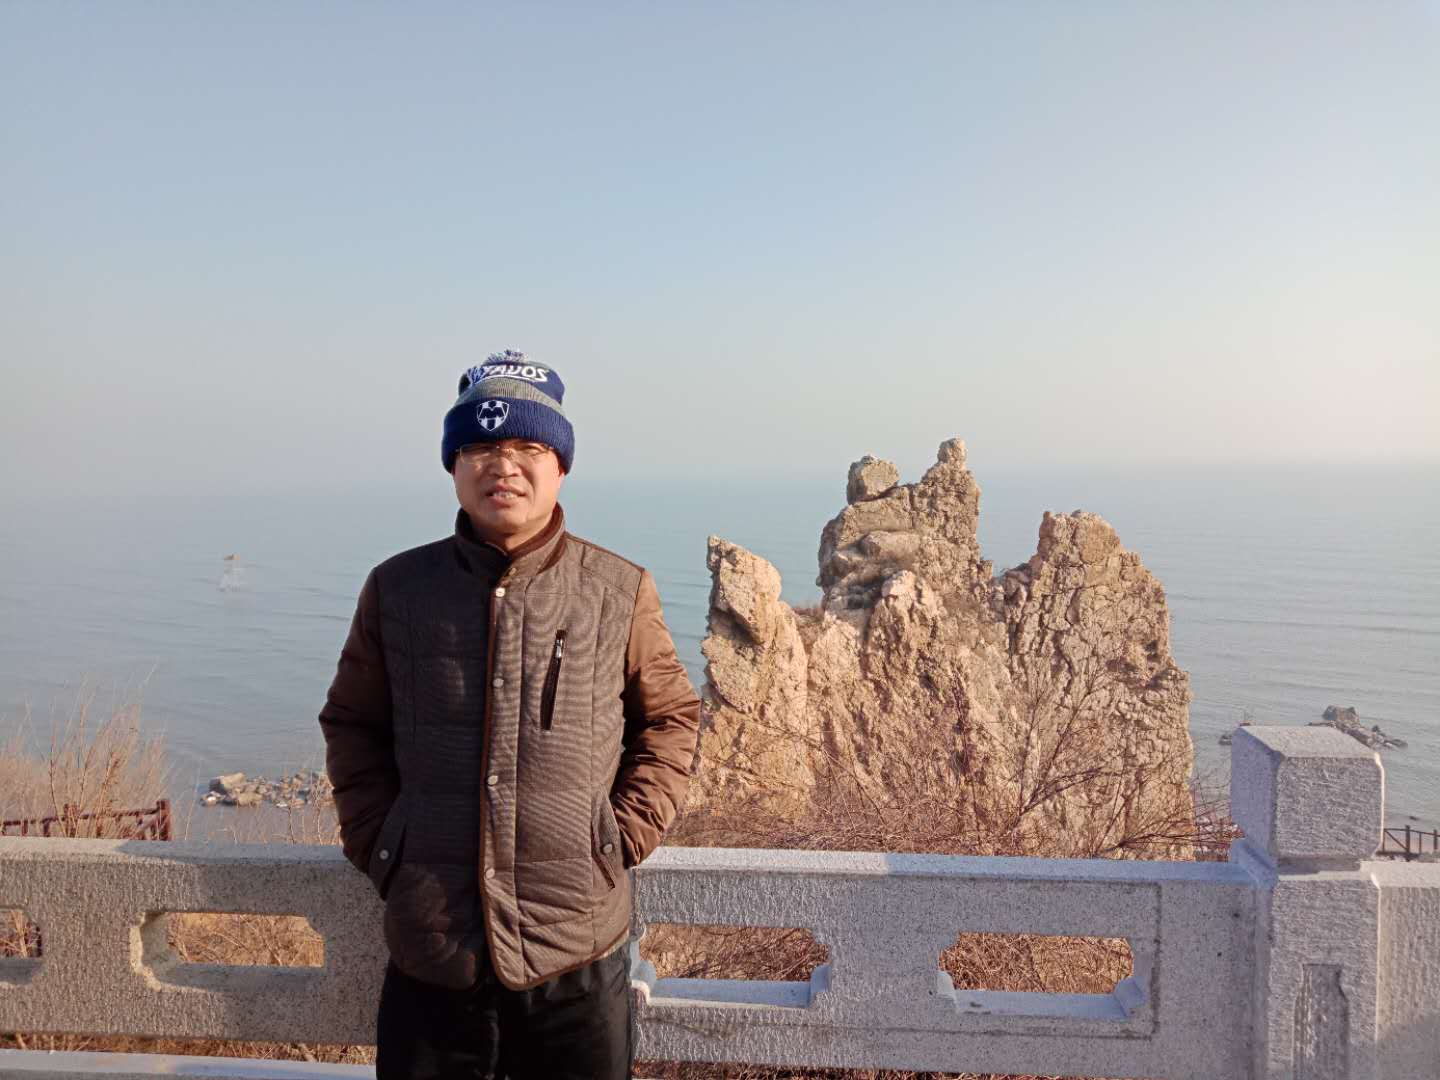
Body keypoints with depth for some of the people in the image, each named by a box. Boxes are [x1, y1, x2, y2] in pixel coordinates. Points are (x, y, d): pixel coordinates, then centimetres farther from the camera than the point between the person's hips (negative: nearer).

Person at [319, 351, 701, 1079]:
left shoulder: (619, 591, -4)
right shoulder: (396, 589, 0)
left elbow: (671, 717, 7)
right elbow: (352, 724, 11)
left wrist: (626, 834, -2)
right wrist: (372, 842, 2)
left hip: (579, 956, -1)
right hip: (429, 956, 1)